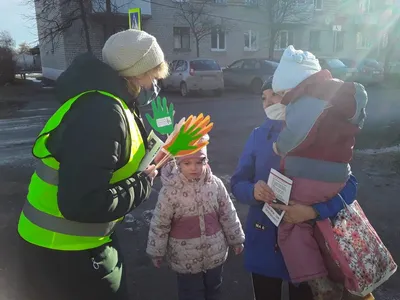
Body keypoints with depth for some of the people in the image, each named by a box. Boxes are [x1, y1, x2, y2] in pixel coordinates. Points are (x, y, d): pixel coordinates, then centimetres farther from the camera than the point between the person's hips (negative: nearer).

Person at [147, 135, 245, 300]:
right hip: (186, 258, -3)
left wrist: (236, 239, 9)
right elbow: (159, 224, -9)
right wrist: (156, 252, -2)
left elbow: (228, 215, 1)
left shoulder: (215, 184, -10)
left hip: (215, 253, 3)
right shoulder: (170, 191, -18)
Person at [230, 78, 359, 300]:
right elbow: (237, 183, -1)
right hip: (263, 240, 2)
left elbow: (348, 184, -14)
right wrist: (253, 191, -24)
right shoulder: (259, 135, -2)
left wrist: (314, 211, -30)